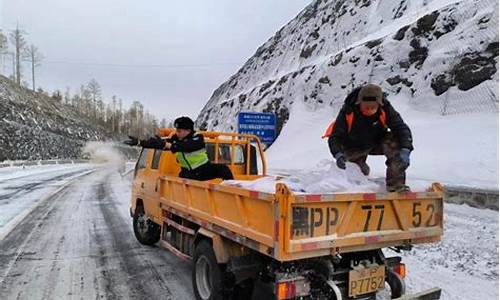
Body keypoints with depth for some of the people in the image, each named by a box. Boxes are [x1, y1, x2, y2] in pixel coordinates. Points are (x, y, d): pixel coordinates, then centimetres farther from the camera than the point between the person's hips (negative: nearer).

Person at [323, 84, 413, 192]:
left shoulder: (385, 108, -25)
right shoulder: (348, 111, -28)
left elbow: (402, 128, -24)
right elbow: (335, 136, -24)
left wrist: (405, 151, -41)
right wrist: (338, 154, -43)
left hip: (377, 143, 1)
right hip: (355, 147, 0)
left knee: (396, 142, -27)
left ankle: (396, 184, -21)